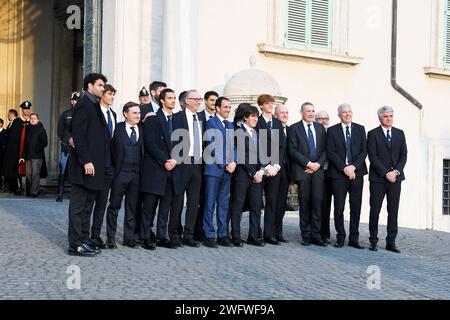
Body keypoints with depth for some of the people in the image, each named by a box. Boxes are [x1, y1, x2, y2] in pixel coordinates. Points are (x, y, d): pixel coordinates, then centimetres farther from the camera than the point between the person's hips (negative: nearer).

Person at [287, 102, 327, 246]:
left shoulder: (320, 127, 14)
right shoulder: (294, 128, 3)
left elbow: (325, 149, 11)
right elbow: (293, 150, -5)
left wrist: (318, 164, -5)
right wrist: (308, 163, -11)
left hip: (318, 170, 3)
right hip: (302, 170, -3)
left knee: (317, 202, -2)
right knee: (304, 203, 1)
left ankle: (316, 235, 3)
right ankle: (306, 235, 9)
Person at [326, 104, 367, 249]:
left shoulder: (360, 129, 10)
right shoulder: (332, 131, 4)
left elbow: (364, 150, 4)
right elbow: (330, 153, -3)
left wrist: (354, 166, -10)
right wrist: (344, 168, -12)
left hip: (357, 172, 2)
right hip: (338, 173, -2)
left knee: (356, 207, 3)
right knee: (339, 208, 1)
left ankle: (354, 238, 10)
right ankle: (340, 238, 11)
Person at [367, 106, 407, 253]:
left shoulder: (399, 133, 12)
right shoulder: (373, 134, 1)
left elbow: (404, 155, 7)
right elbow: (373, 157, -7)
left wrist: (396, 171, -8)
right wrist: (386, 173, -13)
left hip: (395, 177, 3)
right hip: (378, 178, -3)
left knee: (393, 211, 3)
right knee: (375, 211, 0)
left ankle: (391, 242, 8)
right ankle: (373, 241, 9)